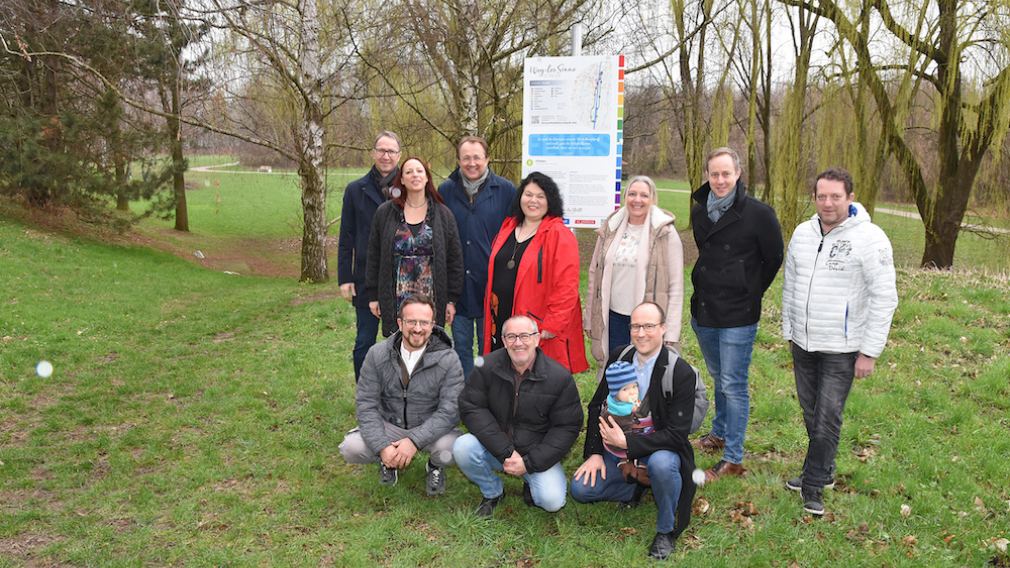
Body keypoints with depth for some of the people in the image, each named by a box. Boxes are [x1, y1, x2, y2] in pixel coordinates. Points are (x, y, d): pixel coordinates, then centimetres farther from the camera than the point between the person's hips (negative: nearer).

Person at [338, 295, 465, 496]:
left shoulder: (448, 360, -15)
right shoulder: (377, 354, -9)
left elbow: (450, 410, -20)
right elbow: (366, 404, -10)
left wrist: (415, 441, -31)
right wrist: (382, 447, -23)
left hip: (430, 430, -2)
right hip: (389, 425, 2)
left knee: (451, 449, -33)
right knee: (351, 448, -23)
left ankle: (435, 466, 6)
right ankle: (388, 461, 12)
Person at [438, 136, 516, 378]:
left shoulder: (505, 190, -2)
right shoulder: (446, 191, 3)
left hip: (492, 284, -2)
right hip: (457, 285, 2)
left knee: (489, 347, 10)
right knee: (461, 346, 12)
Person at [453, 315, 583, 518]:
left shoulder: (560, 377, -12)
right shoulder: (487, 367, -9)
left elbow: (566, 428, -9)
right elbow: (471, 408, -13)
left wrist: (530, 462, -18)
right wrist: (506, 452, -21)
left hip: (538, 453, -1)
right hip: (495, 447, 2)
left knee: (552, 501, -25)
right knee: (462, 448, -27)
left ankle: (531, 484, 14)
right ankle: (492, 491, 3)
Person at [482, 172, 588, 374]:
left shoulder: (560, 236, -7)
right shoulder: (507, 228, 14)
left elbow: (567, 287, -13)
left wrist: (552, 325, -17)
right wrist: (490, 316, 15)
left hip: (539, 331, -6)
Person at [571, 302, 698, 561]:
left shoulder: (681, 372, -20)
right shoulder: (618, 358, -5)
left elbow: (676, 434, -22)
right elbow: (597, 406, 5)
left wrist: (627, 441, -30)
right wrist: (594, 452, -5)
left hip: (660, 450, -4)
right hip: (619, 446, 4)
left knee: (661, 463, -38)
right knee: (581, 489, -13)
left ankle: (667, 530, -9)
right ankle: (634, 490, 16)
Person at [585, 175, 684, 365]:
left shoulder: (665, 233, -5)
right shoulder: (610, 229, 6)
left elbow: (676, 286, -7)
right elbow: (595, 275, 11)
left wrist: (671, 333, -11)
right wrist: (590, 319, 9)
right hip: (614, 317, 4)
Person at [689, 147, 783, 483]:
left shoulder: (758, 214, -13)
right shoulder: (699, 211, 4)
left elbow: (774, 259, -2)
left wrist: (750, 293, 3)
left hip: (738, 316, -6)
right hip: (704, 310, 6)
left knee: (733, 385, -2)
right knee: (718, 378, 22)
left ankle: (733, 459, 7)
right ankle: (720, 432, 40)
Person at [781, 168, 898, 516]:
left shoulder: (869, 238, -13)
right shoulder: (803, 233, 5)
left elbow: (884, 298, -13)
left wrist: (870, 352, -13)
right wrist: (788, 331, 15)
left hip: (841, 350, -5)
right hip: (802, 344, 6)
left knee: (827, 418, -3)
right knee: (811, 414, 15)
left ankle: (814, 484, 12)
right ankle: (822, 471, 33)